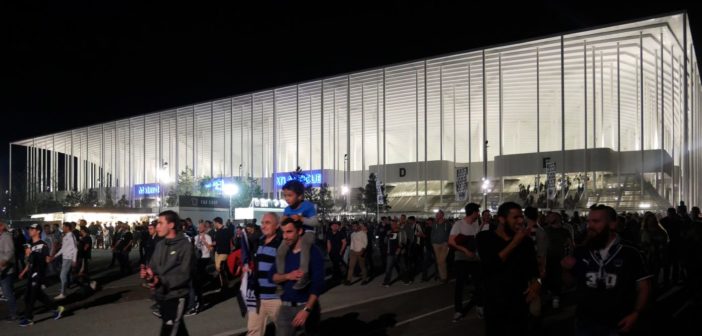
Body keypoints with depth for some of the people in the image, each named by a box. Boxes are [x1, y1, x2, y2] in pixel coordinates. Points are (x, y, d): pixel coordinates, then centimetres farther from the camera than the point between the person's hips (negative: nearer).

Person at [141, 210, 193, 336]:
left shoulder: (185, 245, -13)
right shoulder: (160, 245, 9)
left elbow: (184, 274, -18)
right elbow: (153, 266, 10)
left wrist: (161, 281, -27)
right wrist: (147, 273, -13)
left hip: (176, 297, -7)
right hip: (161, 296, 7)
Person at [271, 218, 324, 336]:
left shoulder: (313, 252, -10)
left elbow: (318, 283, -16)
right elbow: (272, 277, 5)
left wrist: (306, 309, -22)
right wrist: (288, 276, -15)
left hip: (307, 305, -3)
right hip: (286, 306, 4)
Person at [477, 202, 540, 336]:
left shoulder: (526, 241, 3)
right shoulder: (485, 238, -5)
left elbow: (533, 267, 11)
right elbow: (490, 266, -20)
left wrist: (536, 282, -12)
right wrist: (515, 242, -19)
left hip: (520, 303, 3)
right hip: (495, 303, -2)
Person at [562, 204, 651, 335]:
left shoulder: (630, 254, -6)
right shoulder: (580, 252, 1)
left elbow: (644, 287, 1)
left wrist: (635, 313, -9)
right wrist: (567, 269, -8)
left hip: (616, 325, -2)